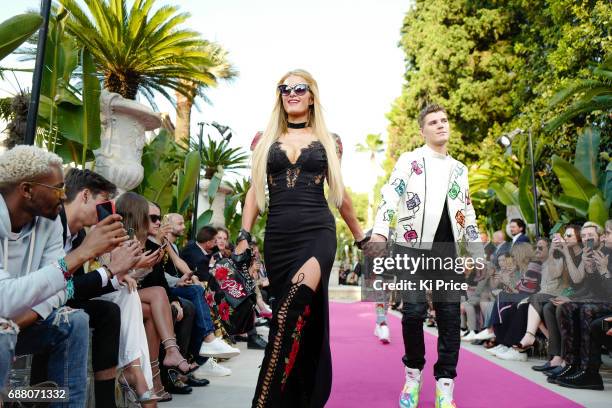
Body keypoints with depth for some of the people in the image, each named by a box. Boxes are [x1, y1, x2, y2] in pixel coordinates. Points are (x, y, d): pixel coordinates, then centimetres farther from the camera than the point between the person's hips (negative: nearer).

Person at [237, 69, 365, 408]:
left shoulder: (327, 141, 11)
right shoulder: (265, 140, 14)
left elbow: (339, 194, 17)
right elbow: (255, 191, 12)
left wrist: (361, 237, 21)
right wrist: (244, 235, 1)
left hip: (318, 232, -2)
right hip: (278, 236, 3)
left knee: (292, 312, -25)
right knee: (301, 317, 5)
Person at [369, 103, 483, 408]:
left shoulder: (459, 169, 18)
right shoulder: (409, 160, 4)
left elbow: (467, 212, 23)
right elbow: (390, 195, -9)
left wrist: (478, 248, 17)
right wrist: (379, 232, -24)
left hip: (446, 250, 4)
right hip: (413, 247, -4)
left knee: (450, 314, 0)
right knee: (413, 312, -8)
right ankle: (413, 373, 15)